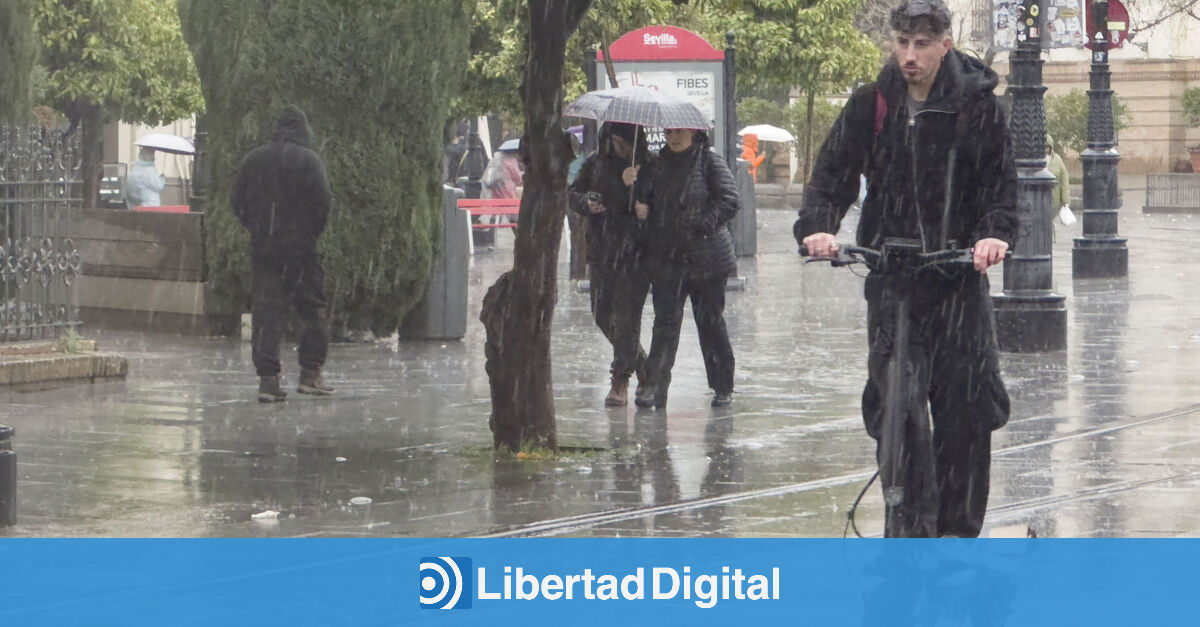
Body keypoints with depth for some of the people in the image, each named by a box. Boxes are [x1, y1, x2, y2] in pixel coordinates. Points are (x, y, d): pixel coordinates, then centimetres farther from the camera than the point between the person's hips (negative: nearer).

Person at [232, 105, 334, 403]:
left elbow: (238, 202, 8)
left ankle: (268, 378, -3)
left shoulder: (252, 160, 7)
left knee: (267, 309, 3)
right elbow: (322, 202, -10)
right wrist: (313, 233, 6)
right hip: (300, 245, -3)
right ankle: (310, 374, 6)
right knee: (311, 308, 7)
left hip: (262, 247, 3)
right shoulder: (308, 160, -5)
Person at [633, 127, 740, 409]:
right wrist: (639, 203, -8)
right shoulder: (659, 164, 11)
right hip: (666, 258, 3)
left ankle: (723, 387, 14)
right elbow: (646, 200, 16)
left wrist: (702, 225, -18)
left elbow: (730, 201, -11)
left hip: (706, 257, -3)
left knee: (710, 321, 4)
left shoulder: (710, 162, -3)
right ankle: (655, 386, -6)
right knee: (665, 321, -3)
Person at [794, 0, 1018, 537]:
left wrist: (994, 233, -22)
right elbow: (833, 172, 0)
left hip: (960, 276, 0)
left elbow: (1000, 182, -2)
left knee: (969, 411, 1)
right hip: (892, 280, 0)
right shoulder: (870, 106, 3)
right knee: (897, 409, -10)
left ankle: (958, 530, 14)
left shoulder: (977, 105, 0)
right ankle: (909, 534, -8)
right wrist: (817, 226, -20)